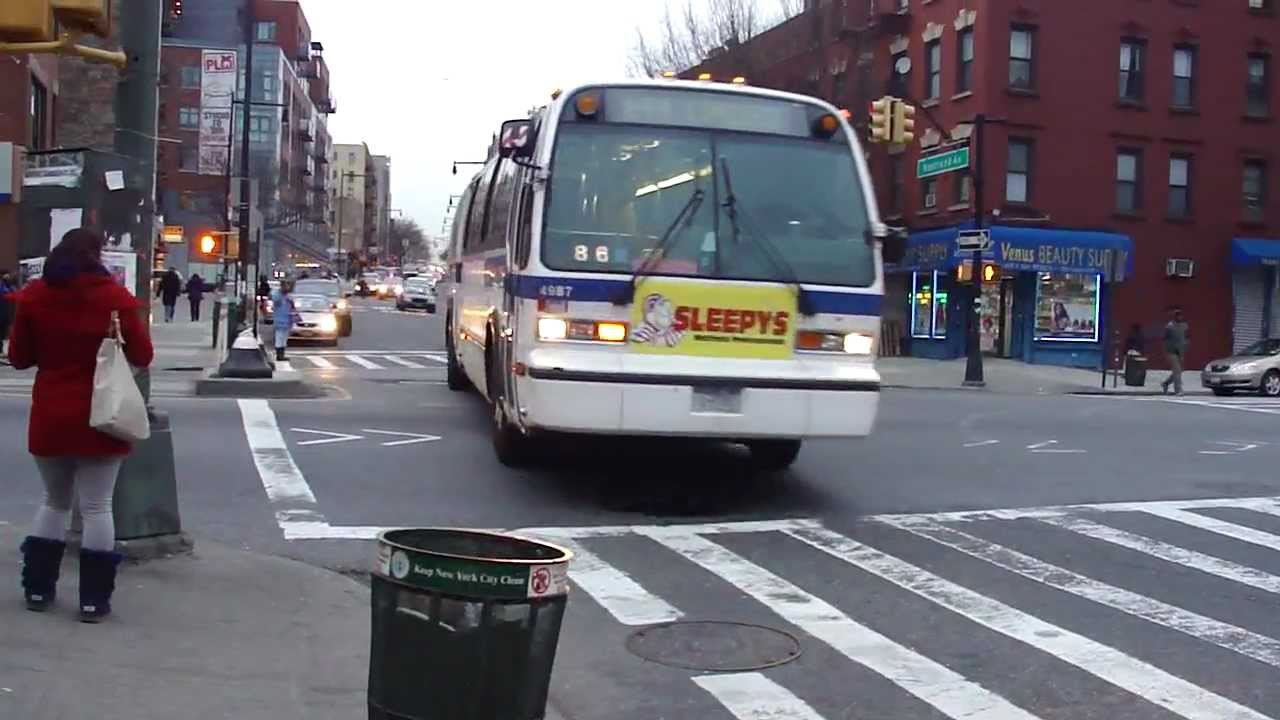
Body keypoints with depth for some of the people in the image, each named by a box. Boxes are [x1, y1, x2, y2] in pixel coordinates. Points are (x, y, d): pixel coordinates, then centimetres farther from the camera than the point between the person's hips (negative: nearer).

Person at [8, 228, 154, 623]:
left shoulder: (34, 295, -1)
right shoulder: (115, 296, -8)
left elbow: (18, 357, 5)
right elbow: (142, 356, -3)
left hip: (50, 418, 3)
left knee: (54, 501, 19)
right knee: (97, 507, 2)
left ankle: (37, 588, 22)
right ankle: (94, 599, 4)